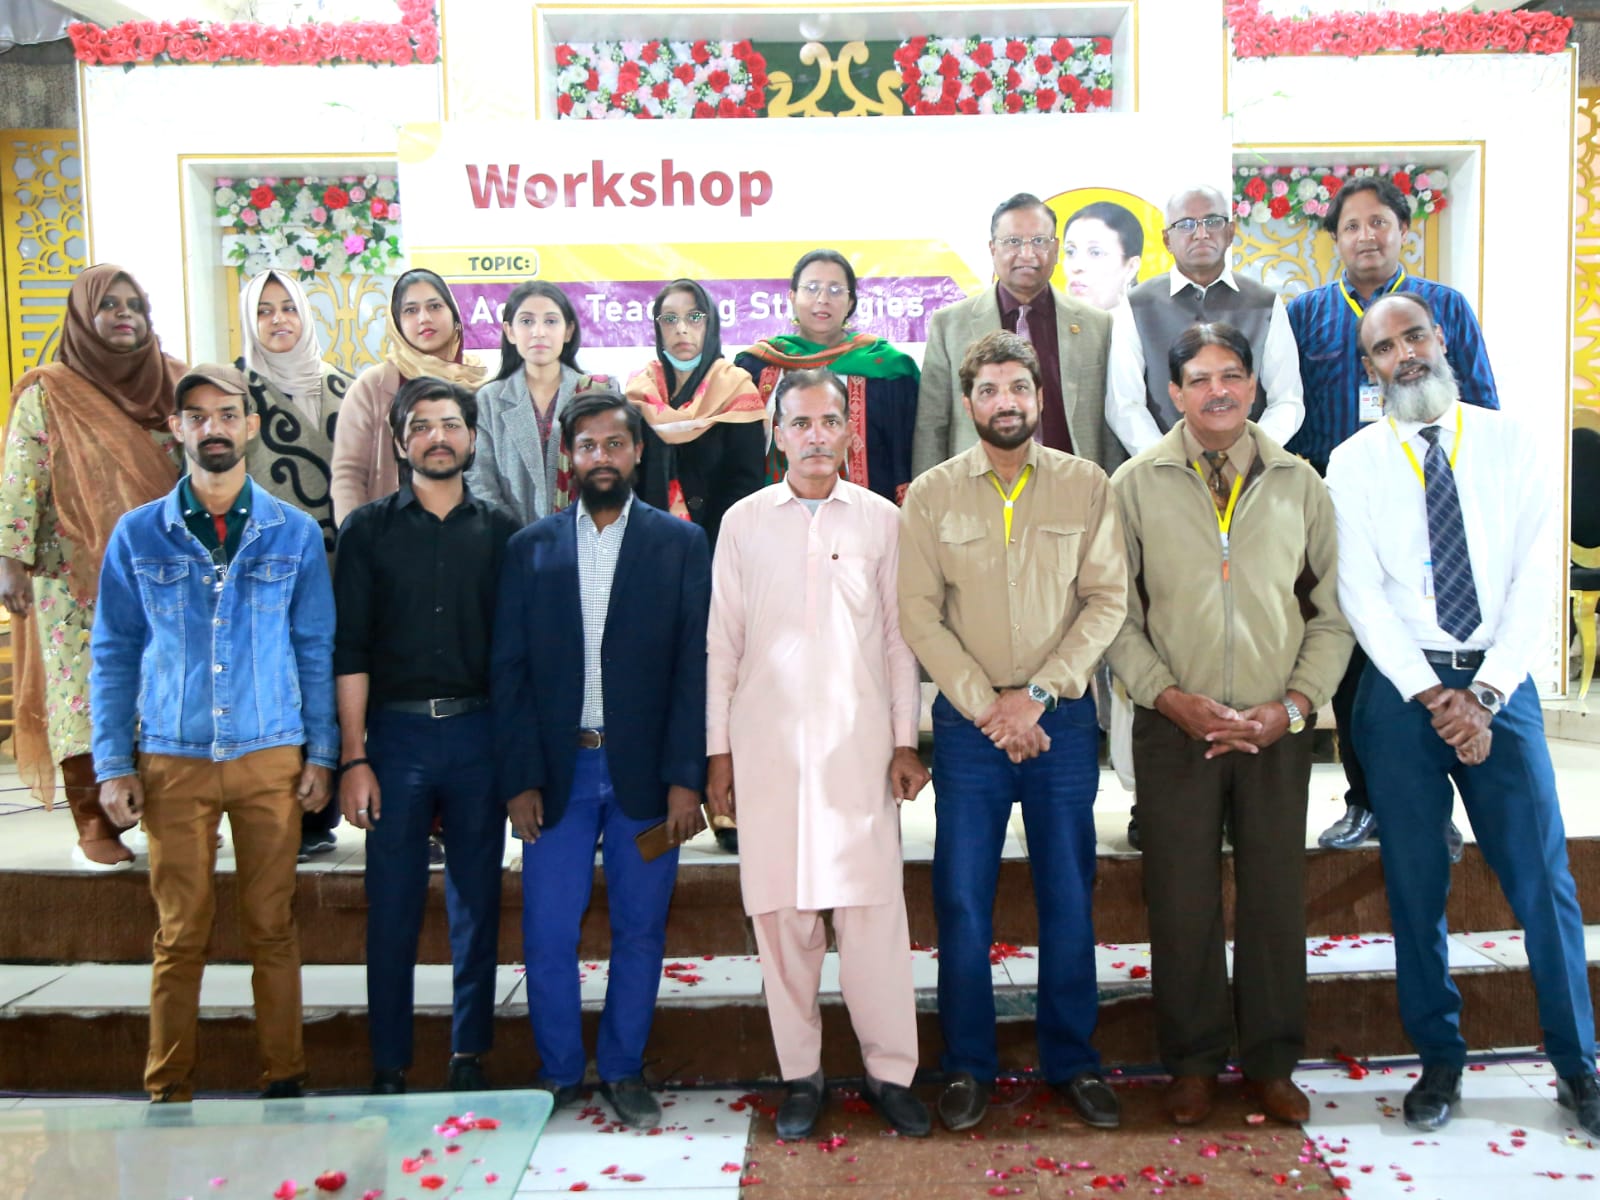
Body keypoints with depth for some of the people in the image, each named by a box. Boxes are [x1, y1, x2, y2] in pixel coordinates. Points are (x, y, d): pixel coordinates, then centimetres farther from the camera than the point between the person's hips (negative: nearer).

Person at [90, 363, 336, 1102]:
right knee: (180, 934, 5)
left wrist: (321, 753, -1)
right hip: (172, 760, 0)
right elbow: (113, 655, 6)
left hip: (271, 757, 0)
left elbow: (316, 649, 5)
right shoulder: (139, 534, 4)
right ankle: (168, 1090, 17)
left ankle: (283, 1081, 17)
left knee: (272, 928, 5)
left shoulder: (294, 534, 3)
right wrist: (112, 764, -1)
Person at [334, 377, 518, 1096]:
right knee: (392, 907, 3)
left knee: (477, 902, 8)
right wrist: (354, 756, -7)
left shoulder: (499, 530, 7)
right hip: (395, 732, -1)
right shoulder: (369, 528, 4)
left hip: (479, 733, 1)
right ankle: (389, 1069, 16)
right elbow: (349, 649, 0)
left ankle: (469, 1058, 22)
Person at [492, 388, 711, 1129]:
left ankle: (624, 1071, 26)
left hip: (644, 772, -1)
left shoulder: (680, 543, 3)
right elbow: (508, 670, 4)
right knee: (547, 934, 4)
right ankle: (557, 1073, 24)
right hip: (556, 770, 1)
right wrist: (519, 779, -4)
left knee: (640, 930, 8)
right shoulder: (530, 548, 7)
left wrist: (684, 778, -8)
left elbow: (695, 666, -2)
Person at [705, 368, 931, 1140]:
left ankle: (890, 1071, 11)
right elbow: (721, 642, 7)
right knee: (782, 912, 4)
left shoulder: (880, 520, 7)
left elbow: (896, 637, 8)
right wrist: (717, 752, 4)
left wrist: (905, 741, 3)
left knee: (873, 908, -4)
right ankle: (801, 1074, 17)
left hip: (858, 739, 0)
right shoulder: (744, 522, 7)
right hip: (768, 742, 1)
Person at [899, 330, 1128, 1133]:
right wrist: (987, 706, -10)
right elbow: (918, 615, -3)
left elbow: (1107, 600, -2)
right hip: (968, 723, 0)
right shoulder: (931, 494, 1)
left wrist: (1037, 693, -11)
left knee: (1068, 895, 8)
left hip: (1062, 716, 1)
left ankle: (1072, 1060, 24)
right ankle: (968, 1066, 19)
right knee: (962, 899, 4)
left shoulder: (1086, 486, 3)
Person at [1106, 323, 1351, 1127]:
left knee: (1276, 898, 9)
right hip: (1175, 727, -1)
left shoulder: (1299, 485, 5)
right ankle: (1193, 1062, 24)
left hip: (1278, 728, 2)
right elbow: (1117, 615, -1)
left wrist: (1295, 703, -7)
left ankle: (1271, 1063, 27)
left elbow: (1331, 614, 6)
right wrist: (1171, 698, -12)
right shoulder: (1135, 485, 0)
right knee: (1182, 902, 6)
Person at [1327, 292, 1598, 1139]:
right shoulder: (1353, 464, 2)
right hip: (1401, 688, 0)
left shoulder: (1509, 444, 4)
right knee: (1415, 885, 7)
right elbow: (1361, 594, -4)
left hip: (1498, 683, 0)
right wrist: (1429, 695, -13)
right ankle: (1439, 1059, 24)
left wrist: (1486, 694, -12)